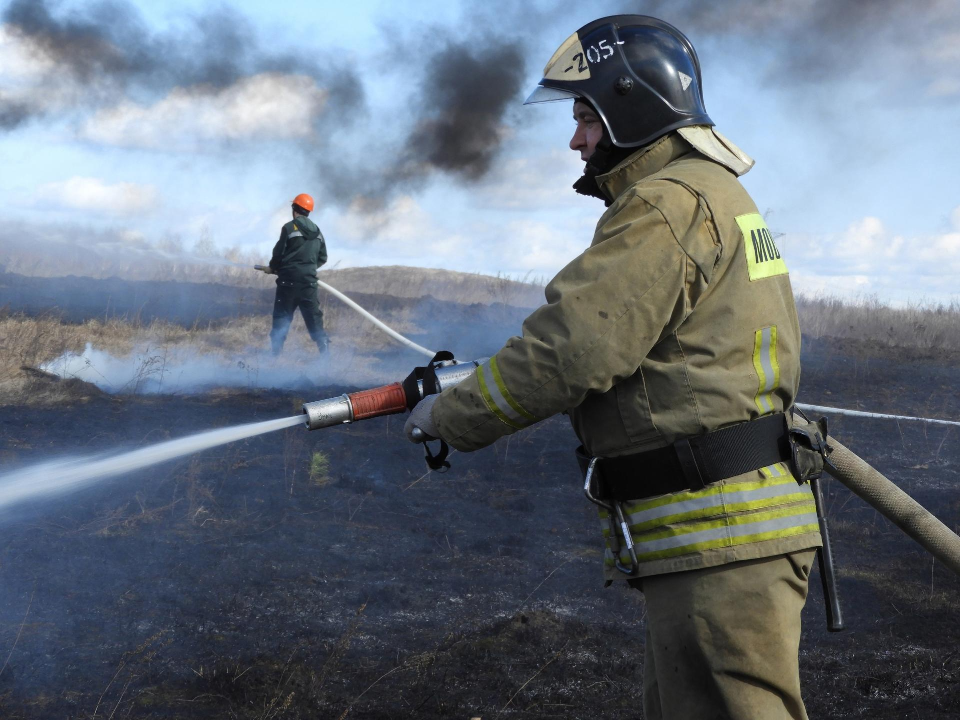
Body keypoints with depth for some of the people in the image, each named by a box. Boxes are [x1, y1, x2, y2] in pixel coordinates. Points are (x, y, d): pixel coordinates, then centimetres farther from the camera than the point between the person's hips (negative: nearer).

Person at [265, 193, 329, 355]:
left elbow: (278, 253, -7)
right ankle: (323, 344, 1)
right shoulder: (317, 231, 11)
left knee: (282, 316, 0)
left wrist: (274, 267, 11)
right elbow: (323, 258, 16)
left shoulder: (289, 227, -6)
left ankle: (276, 350, -3)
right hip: (309, 280, 4)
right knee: (313, 315, 8)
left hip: (289, 278, -4)